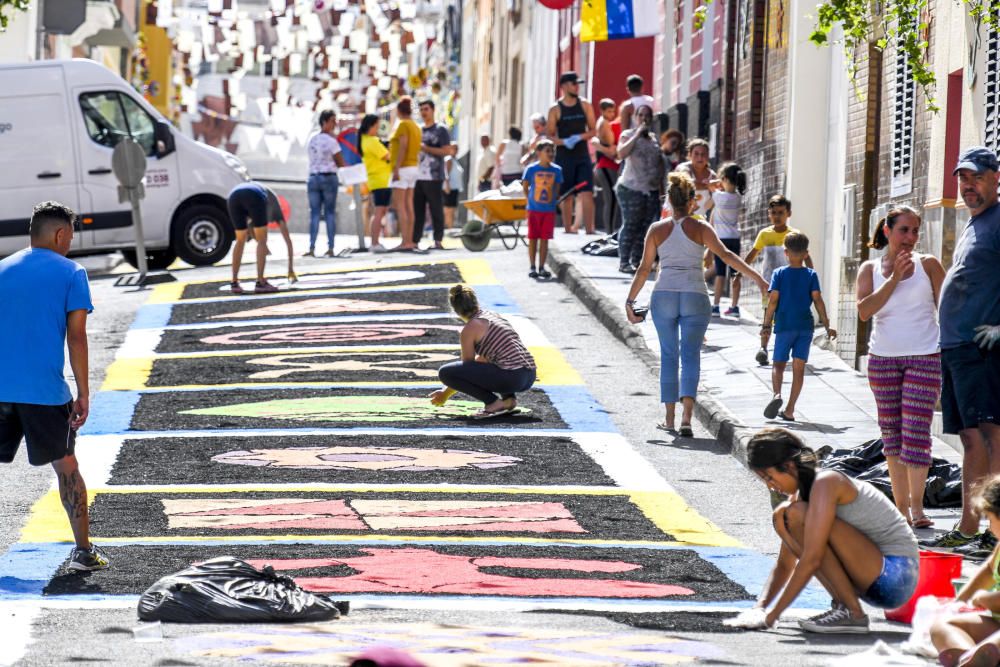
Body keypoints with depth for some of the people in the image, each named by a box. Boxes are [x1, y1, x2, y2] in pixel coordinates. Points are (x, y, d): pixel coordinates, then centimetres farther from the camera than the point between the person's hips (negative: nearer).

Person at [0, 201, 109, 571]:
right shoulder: (70, 273, 0)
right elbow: (76, 336, -6)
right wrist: (83, 395, -3)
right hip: (45, 391, -3)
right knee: (66, 467, 12)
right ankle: (84, 551, 14)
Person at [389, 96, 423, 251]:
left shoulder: (402, 124, -10)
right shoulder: (415, 126, 16)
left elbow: (403, 146, -19)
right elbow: (416, 149, 15)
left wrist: (396, 168, -21)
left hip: (403, 168, -9)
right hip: (414, 167, 9)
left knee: (399, 206, -10)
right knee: (408, 205, 10)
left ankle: (405, 242, -16)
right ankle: (410, 241, 9)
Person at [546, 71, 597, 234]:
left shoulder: (585, 105, 6)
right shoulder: (555, 109, -1)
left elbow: (593, 129, 8)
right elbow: (549, 135, 0)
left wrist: (580, 137, -11)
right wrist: (564, 142, -18)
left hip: (582, 155, 1)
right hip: (564, 156, -1)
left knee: (587, 193, -9)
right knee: (566, 195, 5)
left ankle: (589, 229, -11)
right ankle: (568, 229, 15)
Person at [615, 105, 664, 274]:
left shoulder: (654, 138, 14)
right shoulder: (628, 135, 0)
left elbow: (660, 164, 18)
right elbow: (622, 153, -19)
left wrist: (661, 187, 13)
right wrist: (637, 134, -17)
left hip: (652, 190, 5)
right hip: (631, 188, -5)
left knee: (645, 227, 5)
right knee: (630, 225, -6)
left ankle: (637, 260, 11)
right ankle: (624, 262, -4)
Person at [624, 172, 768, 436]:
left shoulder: (657, 230, 3)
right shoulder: (700, 228, -1)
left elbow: (644, 268, 4)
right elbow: (726, 255, -11)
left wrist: (630, 300, 11)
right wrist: (756, 277, -13)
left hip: (664, 296, 1)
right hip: (695, 297, -1)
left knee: (668, 355, 12)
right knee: (691, 355, -1)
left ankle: (669, 418, 15)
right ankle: (686, 416, -17)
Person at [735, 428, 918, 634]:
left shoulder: (825, 484, -18)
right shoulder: (798, 496, 10)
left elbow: (811, 560, -24)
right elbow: (784, 565, 16)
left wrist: (772, 615, -21)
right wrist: (760, 608, 0)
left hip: (897, 575, -9)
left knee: (799, 515, -22)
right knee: (784, 517, 4)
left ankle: (853, 613, -18)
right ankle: (842, 605, 1)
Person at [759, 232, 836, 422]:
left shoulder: (779, 273, 1)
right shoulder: (811, 275, 3)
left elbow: (773, 300, -4)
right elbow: (817, 300, -2)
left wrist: (766, 326, -1)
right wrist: (827, 326, 3)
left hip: (784, 325, -1)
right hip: (805, 326, 1)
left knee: (779, 364, 7)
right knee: (799, 367, 4)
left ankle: (777, 394, -22)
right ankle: (789, 410, 1)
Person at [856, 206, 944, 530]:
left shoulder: (927, 265, 3)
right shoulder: (870, 269, 6)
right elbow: (864, 310, -8)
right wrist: (894, 279, -14)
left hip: (924, 357, -2)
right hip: (883, 358, 2)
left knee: (916, 430, -11)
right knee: (891, 431, 5)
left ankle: (916, 505, -11)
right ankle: (900, 504, 10)